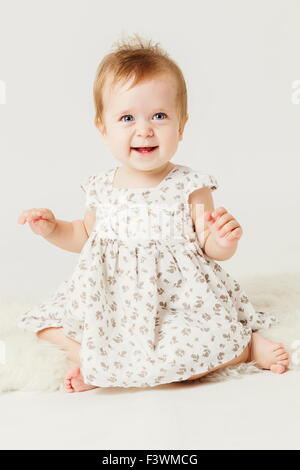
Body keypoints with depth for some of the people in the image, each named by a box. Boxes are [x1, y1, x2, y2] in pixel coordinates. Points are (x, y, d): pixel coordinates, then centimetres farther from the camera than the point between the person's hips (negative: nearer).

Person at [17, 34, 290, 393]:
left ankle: (246, 345, 0)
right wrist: (53, 229, 0)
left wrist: (222, 241, -28)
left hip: (178, 299, -4)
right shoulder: (101, 188, -2)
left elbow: (212, 251, -5)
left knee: (188, 356, -26)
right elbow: (86, 235, 17)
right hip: (108, 301, 5)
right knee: (46, 322, 0)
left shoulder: (190, 187, -13)